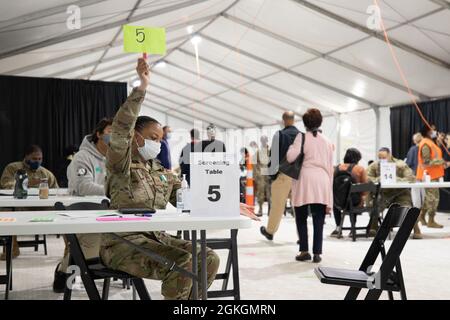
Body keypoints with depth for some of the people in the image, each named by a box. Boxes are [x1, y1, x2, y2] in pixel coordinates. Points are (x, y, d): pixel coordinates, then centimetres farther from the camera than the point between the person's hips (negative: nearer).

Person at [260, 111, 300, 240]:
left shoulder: (279, 135, -5)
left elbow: (274, 156, -7)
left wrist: (273, 174, -1)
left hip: (283, 174, -2)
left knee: (277, 204, 10)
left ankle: (269, 231, 27)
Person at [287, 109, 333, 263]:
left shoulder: (302, 136, 2)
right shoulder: (327, 141, 16)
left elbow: (291, 157, -8)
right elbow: (330, 166, 17)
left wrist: (291, 147, 14)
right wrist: (329, 186, 21)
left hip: (305, 180, -3)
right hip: (323, 181, 3)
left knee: (301, 217, 9)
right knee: (318, 220, 4)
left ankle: (304, 250, 4)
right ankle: (317, 253, 2)